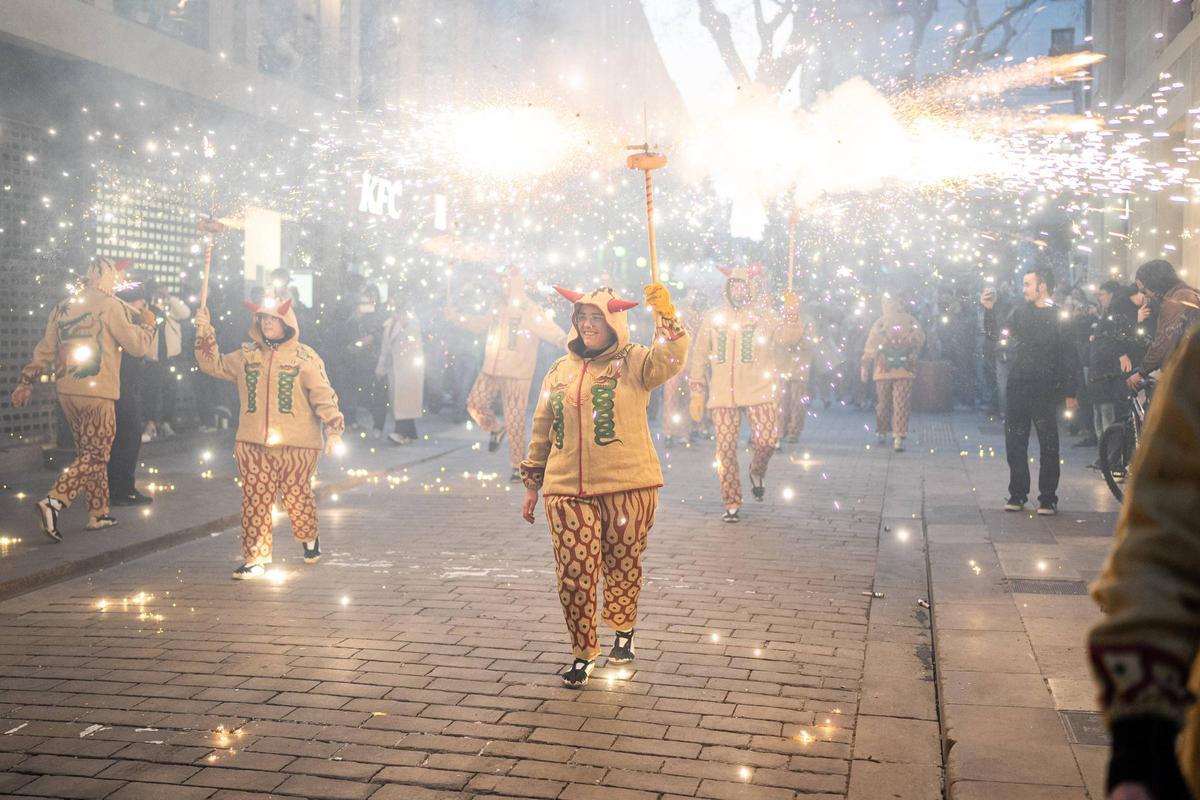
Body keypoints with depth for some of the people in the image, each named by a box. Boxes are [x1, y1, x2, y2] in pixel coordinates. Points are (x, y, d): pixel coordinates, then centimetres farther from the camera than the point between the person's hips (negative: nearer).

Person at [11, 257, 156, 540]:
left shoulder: (63, 307, 13)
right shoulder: (109, 305, -8)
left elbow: (45, 350, 13)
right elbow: (137, 345, -7)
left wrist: (26, 381, 18)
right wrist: (147, 324, 12)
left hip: (66, 390, 7)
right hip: (98, 391, -7)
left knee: (89, 452, 16)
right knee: (95, 456, -3)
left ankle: (98, 513, 19)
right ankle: (53, 502, -18)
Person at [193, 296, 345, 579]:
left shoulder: (305, 357, -2)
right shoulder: (247, 355, 11)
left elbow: (323, 396, -3)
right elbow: (214, 364, 17)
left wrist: (334, 429, -11)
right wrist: (205, 332, 6)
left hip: (296, 444, -3)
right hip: (253, 444, 4)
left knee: (297, 497, 5)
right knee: (255, 500, 1)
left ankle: (309, 538, 33)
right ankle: (255, 558, 7)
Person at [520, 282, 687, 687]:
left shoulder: (632, 362, 1)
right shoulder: (560, 370, 12)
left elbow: (668, 362, -22)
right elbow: (542, 430, 17)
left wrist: (665, 314, -33)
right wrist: (532, 485, 17)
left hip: (628, 486, -2)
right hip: (568, 489, 3)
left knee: (623, 565, 11)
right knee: (574, 574, -1)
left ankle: (623, 632, 34)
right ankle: (583, 653, 13)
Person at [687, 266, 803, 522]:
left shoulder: (765, 316, 8)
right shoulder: (713, 318, 11)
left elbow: (787, 337, -7)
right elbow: (699, 356, 12)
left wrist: (793, 313, -24)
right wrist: (696, 392, 7)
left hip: (759, 391, -1)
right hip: (722, 393, 1)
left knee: (768, 439, -14)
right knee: (726, 449, -1)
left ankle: (757, 471, 20)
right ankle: (732, 503, 10)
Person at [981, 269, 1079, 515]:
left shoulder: (1060, 317, -3)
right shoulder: (1020, 312, 10)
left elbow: (1069, 356, -4)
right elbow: (996, 334, 14)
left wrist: (1070, 393, -7)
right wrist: (989, 310, 1)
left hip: (1045, 390, -4)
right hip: (1016, 388, 4)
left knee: (1048, 446, 1)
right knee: (1015, 444, 7)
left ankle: (1048, 498, 9)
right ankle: (1017, 494, 18)